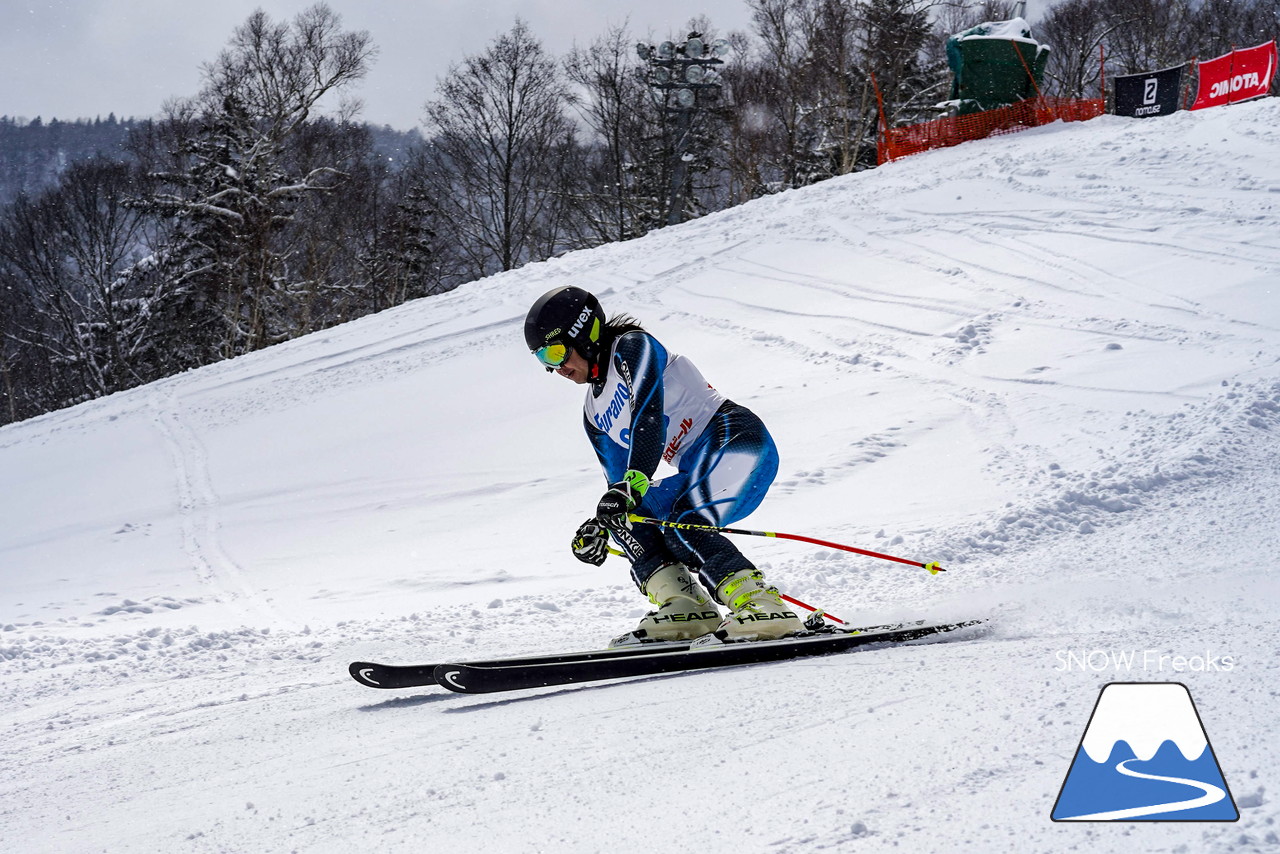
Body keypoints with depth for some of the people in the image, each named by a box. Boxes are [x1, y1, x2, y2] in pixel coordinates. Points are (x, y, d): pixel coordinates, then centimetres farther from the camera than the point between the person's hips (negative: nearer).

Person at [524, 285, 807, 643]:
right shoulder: (595, 413, 20)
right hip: (698, 472, 9)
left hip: (736, 437, -9)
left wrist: (632, 484, -33)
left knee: (683, 527, -28)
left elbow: (649, 419, -21)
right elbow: (619, 483, 23)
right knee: (624, 515, 0)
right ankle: (686, 609, -13)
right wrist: (598, 528, 5)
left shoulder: (633, 348, -5)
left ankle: (767, 611, -33)